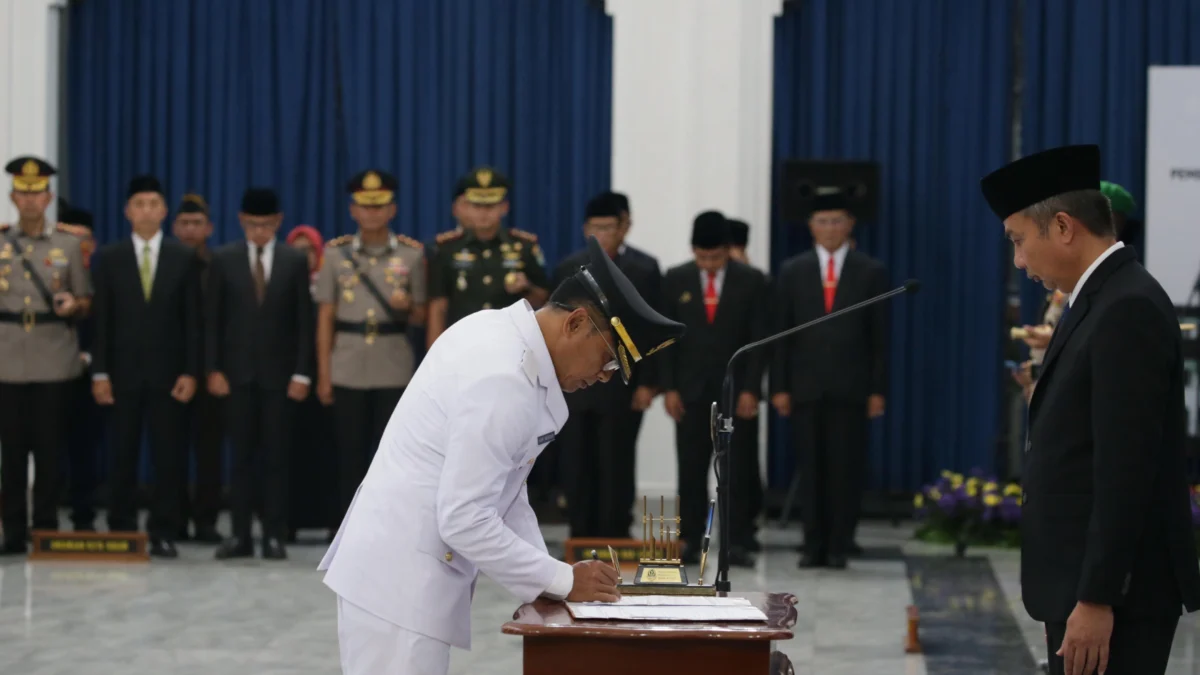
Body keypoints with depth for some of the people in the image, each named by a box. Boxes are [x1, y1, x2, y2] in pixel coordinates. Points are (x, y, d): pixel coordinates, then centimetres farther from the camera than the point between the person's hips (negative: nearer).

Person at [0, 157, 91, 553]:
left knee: (50, 449, 0)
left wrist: (73, 304, -12)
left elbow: (86, 301, 10)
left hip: (54, 362, 0)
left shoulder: (69, 245, 8)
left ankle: (46, 530, 7)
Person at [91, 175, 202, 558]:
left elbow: (192, 320, 3)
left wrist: (190, 372, -5)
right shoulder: (108, 258, 6)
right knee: (122, 456, 3)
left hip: (168, 372, 0)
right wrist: (100, 372, -4)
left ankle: (164, 533, 5)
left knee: (168, 456, -1)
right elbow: (101, 320, 3)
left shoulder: (185, 259, 5)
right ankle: (121, 532, 9)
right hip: (123, 371, 0)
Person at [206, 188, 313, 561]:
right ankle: (240, 534, 5)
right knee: (242, 455, 3)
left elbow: (305, 321, 1)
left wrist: (302, 373, -5)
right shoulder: (223, 259, 4)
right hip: (238, 372, 0)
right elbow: (213, 319, 3)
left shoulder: (296, 261, 3)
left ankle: (274, 536, 4)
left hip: (279, 373, 0)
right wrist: (213, 369, -4)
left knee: (276, 457, 1)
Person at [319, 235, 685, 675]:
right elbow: (464, 520, -23)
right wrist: (563, 580, -13)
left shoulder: (501, 334, 8)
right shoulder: (502, 379, -22)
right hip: (400, 579, -10)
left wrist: (552, 577, 7)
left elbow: (501, 487, 15)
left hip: (402, 571, 10)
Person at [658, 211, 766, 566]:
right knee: (691, 470, 2)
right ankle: (690, 541, 5)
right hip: (692, 390, 1)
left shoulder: (752, 281, 0)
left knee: (738, 470, -1)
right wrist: (669, 387, -3)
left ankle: (738, 543, 1)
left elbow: (758, 340, -2)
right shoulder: (675, 280, 4)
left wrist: (751, 389, -9)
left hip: (737, 390, -1)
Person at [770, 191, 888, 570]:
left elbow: (879, 336, 3)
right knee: (811, 468, 3)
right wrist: (780, 386, 0)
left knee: (846, 468, -1)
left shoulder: (871, 272, 5)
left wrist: (877, 390, -2)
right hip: (806, 386, 1)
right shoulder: (792, 272, 9)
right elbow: (782, 334, 7)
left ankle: (839, 546, 5)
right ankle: (813, 546, 7)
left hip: (850, 386, -1)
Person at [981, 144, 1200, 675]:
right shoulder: (1103, 299, 15)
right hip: (1085, 587, 10)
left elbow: (1126, 469, -21)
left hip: (1116, 595, -10)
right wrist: (1076, 598, 17)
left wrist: (1096, 601, -22)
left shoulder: (1127, 310, -16)